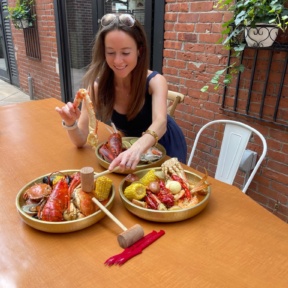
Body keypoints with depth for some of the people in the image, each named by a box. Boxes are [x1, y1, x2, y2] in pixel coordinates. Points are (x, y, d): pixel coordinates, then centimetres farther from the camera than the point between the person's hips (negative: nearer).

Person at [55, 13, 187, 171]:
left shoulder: (155, 81, -24)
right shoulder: (98, 86, -19)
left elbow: (160, 123, -42)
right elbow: (80, 140, -19)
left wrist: (137, 149, -62)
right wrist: (70, 124, -41)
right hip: (130, 146, 2)